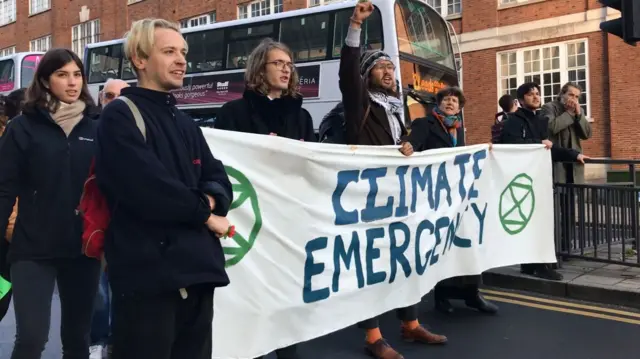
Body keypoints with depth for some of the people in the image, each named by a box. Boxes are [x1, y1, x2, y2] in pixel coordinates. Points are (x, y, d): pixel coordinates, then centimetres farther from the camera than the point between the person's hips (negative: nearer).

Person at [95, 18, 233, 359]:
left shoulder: (186, 123, 20)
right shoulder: (119, 116, -5)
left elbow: (219, 181, 13)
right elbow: (148, 188, -17)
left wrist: (208, 199, -10)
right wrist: (203, 213, -5)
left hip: (197, 269, 7)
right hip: (148, 272, -7)